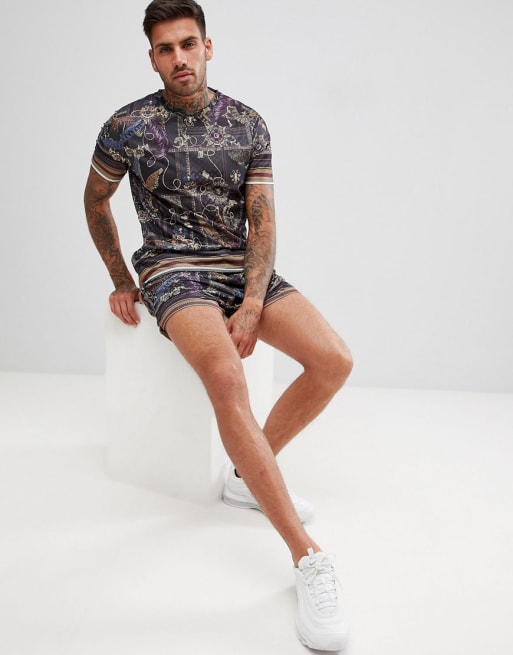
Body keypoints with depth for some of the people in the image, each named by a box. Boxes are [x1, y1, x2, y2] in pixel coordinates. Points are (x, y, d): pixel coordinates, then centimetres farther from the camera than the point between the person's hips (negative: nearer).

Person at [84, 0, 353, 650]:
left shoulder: (247, 124, 6)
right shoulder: (128, 127, -1)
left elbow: (262, 221, 1)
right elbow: (95, 200, 16)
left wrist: (252, 307, -13)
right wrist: (120, 279, 13)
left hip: (246, 267, 4)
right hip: (174, 272, -4)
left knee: (335, 361, -17)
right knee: (226, 376, -34)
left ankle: (247, 474, 4)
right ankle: (308, 559, -31)